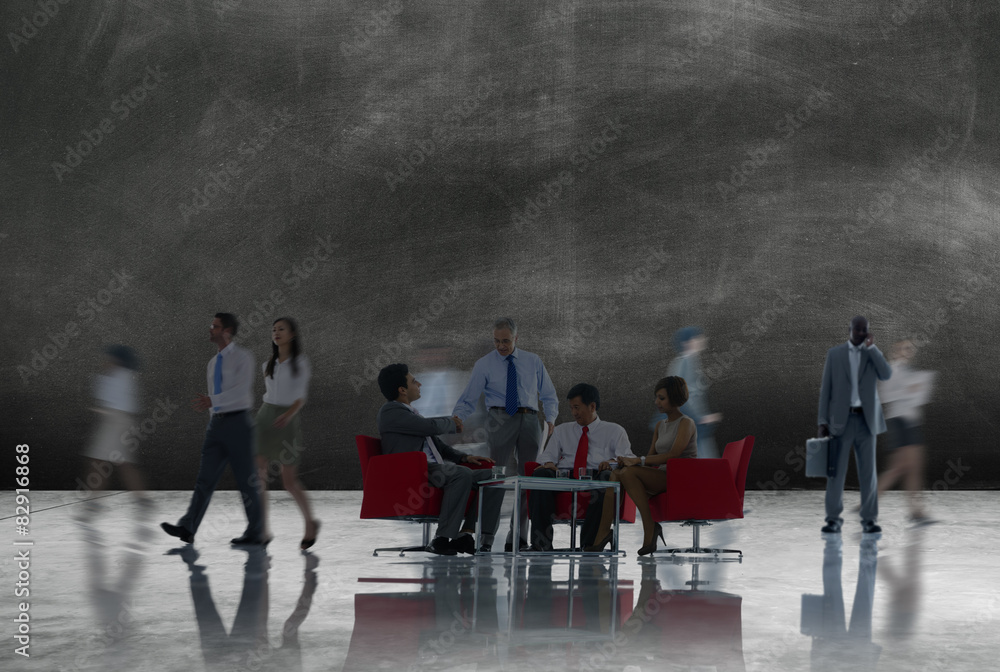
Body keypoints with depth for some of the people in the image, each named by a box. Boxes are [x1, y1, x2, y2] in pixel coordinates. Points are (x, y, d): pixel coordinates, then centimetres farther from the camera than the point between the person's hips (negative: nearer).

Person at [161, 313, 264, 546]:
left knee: (246, 480, -1)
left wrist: (212, 400, -30)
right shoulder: (213, 363, 17)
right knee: (205, 477, -2)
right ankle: (188, 528, -10)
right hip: (216, 423, 7)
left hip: (238, 423, -7)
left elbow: (242, 389, -20)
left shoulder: (242, 357, -6)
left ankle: (256, 533, 8)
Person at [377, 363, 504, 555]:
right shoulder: (390, 411, -5)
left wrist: (464, 457, 12)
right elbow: (431, 427, -15)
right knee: (462, 474, -35)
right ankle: (442, 538, -33)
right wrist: (452, 423, 7)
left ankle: (465, 534, -13)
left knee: (492, 477, -4)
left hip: (436, 471, 10)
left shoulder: (410, 412, 26)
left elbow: (435, 443, 28)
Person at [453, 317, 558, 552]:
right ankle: (487, 534, -12)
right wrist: (457, 418, -17)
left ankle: (517, 538, 9)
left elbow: (548, 396, 16)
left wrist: (551, 419, -2)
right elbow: (468, 399, 2)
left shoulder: (533, 362, 13)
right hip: (500, 419, -3)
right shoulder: (484, 365, 6)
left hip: (529, 420, 3)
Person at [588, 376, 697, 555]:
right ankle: (603, 532, -26)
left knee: (629, 472, -29)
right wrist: (629, 460, -4)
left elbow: (673, 455, -18)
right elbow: (651, 456, 18)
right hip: (661, 477, 8)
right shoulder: (661, 426, 21)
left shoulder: (686, 423, -4)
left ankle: (650, 530, -28)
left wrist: (638, 460, -21)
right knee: (616, 473, -16)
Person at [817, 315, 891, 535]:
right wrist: (823, 421, -3)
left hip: (866, 420, 1)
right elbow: (826, 389, 4)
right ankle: (833, 519, 1)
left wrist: (871, 347, -9)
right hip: (841, 419, -1)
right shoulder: (834, 353, 5)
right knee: (836, 470, -3)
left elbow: (886, 375, -10)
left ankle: (869, 519, 6)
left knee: (868, 471, 1)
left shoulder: (873, 353, 9)